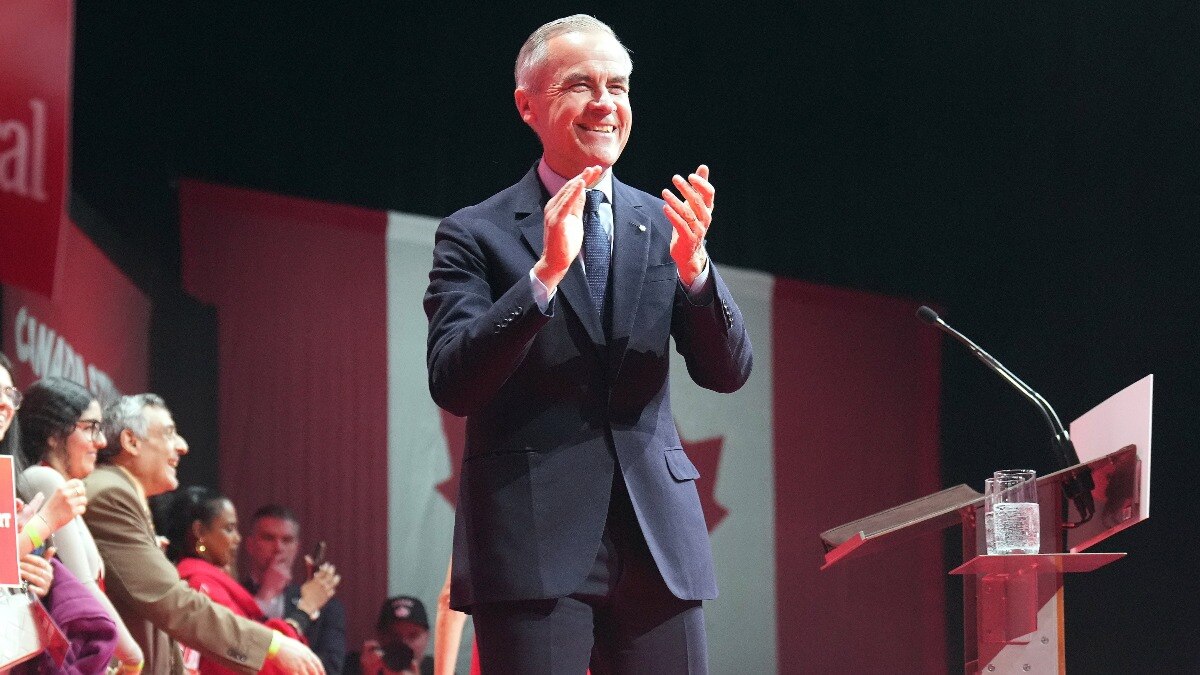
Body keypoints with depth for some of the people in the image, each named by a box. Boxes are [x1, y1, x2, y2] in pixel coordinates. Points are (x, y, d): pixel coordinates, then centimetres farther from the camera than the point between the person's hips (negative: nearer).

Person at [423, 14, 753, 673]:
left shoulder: (661, 225, 12)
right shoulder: (476, 235, 2)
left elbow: (728, 371, 6)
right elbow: (452, 385, -10)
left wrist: (691, 263, -12)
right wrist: (545, 273, -21)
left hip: (657, 540, 3)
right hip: (534, 538, -3)